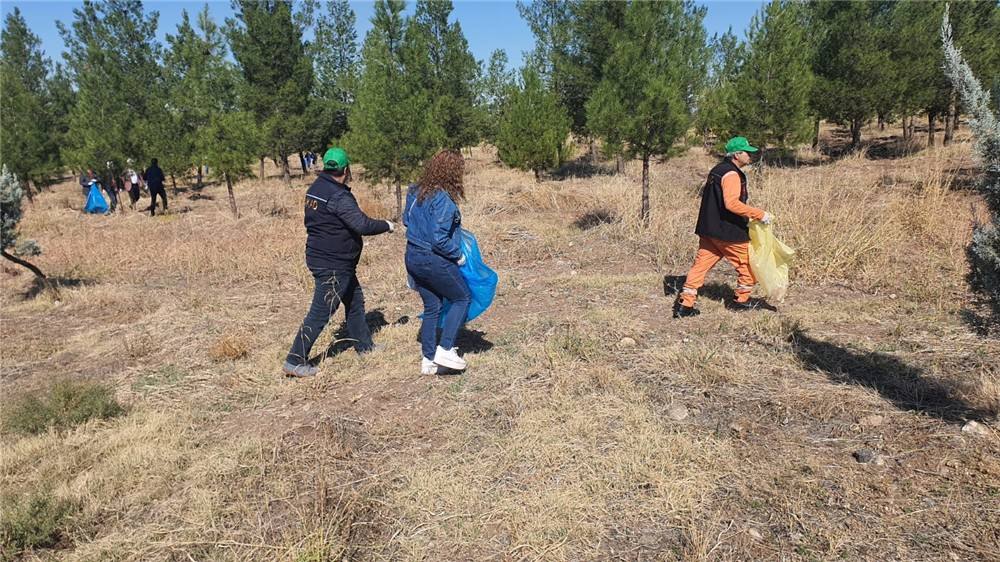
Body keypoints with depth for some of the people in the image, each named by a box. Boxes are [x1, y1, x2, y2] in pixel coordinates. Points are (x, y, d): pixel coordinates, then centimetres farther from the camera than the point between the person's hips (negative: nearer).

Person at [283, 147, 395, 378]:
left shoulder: (314, 189, 7)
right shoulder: (338, 197, -22)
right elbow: (363, 225, -26)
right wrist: (387, 226, -9)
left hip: (319, 256, 10)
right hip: (333, 265, -10)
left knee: (355, 300, 22)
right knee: (320, 313, -4)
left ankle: (364, 345, 35)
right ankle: (295, 361, 2)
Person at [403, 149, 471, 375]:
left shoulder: (415, 192, 4)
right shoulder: (443, 199, -22)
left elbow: (406, 220, 19)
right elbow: (440, 240, -24)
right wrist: (458, 255, -10)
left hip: (412, 257, 8)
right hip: (434, 261, -8)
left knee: (432, 307, 19)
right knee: (462, 298, 12)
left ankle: (428, 360, 24)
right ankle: (445, 349, 6)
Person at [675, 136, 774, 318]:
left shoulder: (717, 170, 14)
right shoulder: (731, 174, -16)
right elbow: (732, 203, -28)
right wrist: (759, 214, -24)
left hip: (708, 229, 9)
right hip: (727, 231, -9)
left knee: (701, 264, 6)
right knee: (748, 262, 10)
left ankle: (684, 303, 2)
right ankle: (741, 300, 22)